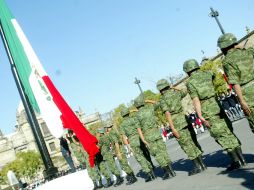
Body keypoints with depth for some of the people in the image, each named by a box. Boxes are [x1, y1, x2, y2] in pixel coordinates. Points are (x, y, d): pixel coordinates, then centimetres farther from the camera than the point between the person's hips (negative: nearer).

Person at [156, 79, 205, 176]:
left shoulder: (162, 100, -9)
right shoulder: (176, 93, 6)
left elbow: (167, 114, -17)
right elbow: (185, 93, 29)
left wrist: (173, 129, -18)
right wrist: (174, 89, 41)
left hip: (177, 124, -6)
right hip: (184, 120, 6)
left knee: (186, 145, 2)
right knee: (191, 142, 14)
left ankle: (198, 166, 7)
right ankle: (202, 164, 19)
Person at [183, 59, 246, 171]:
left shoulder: (190, 83, -5)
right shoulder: (208, 74, 10)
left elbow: (196, 101, -12)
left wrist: (201, 117, -14)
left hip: (208, 112, -5)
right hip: (219, 107, 5)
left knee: (221, 136, 0)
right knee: (228, 132, 14)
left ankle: (236, 161, 3)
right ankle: (240, 157, 19)